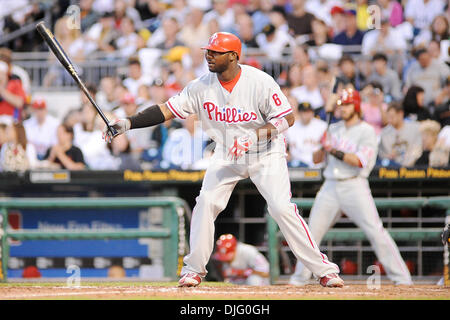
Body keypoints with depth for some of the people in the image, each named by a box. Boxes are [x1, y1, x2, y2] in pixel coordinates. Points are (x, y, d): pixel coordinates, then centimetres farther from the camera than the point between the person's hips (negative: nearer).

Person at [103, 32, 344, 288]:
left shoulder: (260, 82, -21)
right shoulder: (202, 86, -10)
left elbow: (287, 118, -19)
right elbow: (167, 110, -10)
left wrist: (254, 136, -34)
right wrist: (128, 123, -21)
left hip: (266, 153, -4)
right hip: (227, 153, 4)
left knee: (282, 208, -15)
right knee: (206, 203, -12)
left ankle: (324, 269, -7)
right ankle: (194, 269, 4)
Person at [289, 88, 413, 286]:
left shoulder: (366, 131, -1)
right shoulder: (333, 130, 17)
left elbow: (360, 161, -15)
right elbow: (316, 159, 16)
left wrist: (334, 151, -14)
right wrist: (323, 147, -5)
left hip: (354, 186, -5)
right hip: (330, 187, 5)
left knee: (375, 231, -14)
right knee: (312, 232, 4)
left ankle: (401, 277, -12)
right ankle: (299, 278, 17)